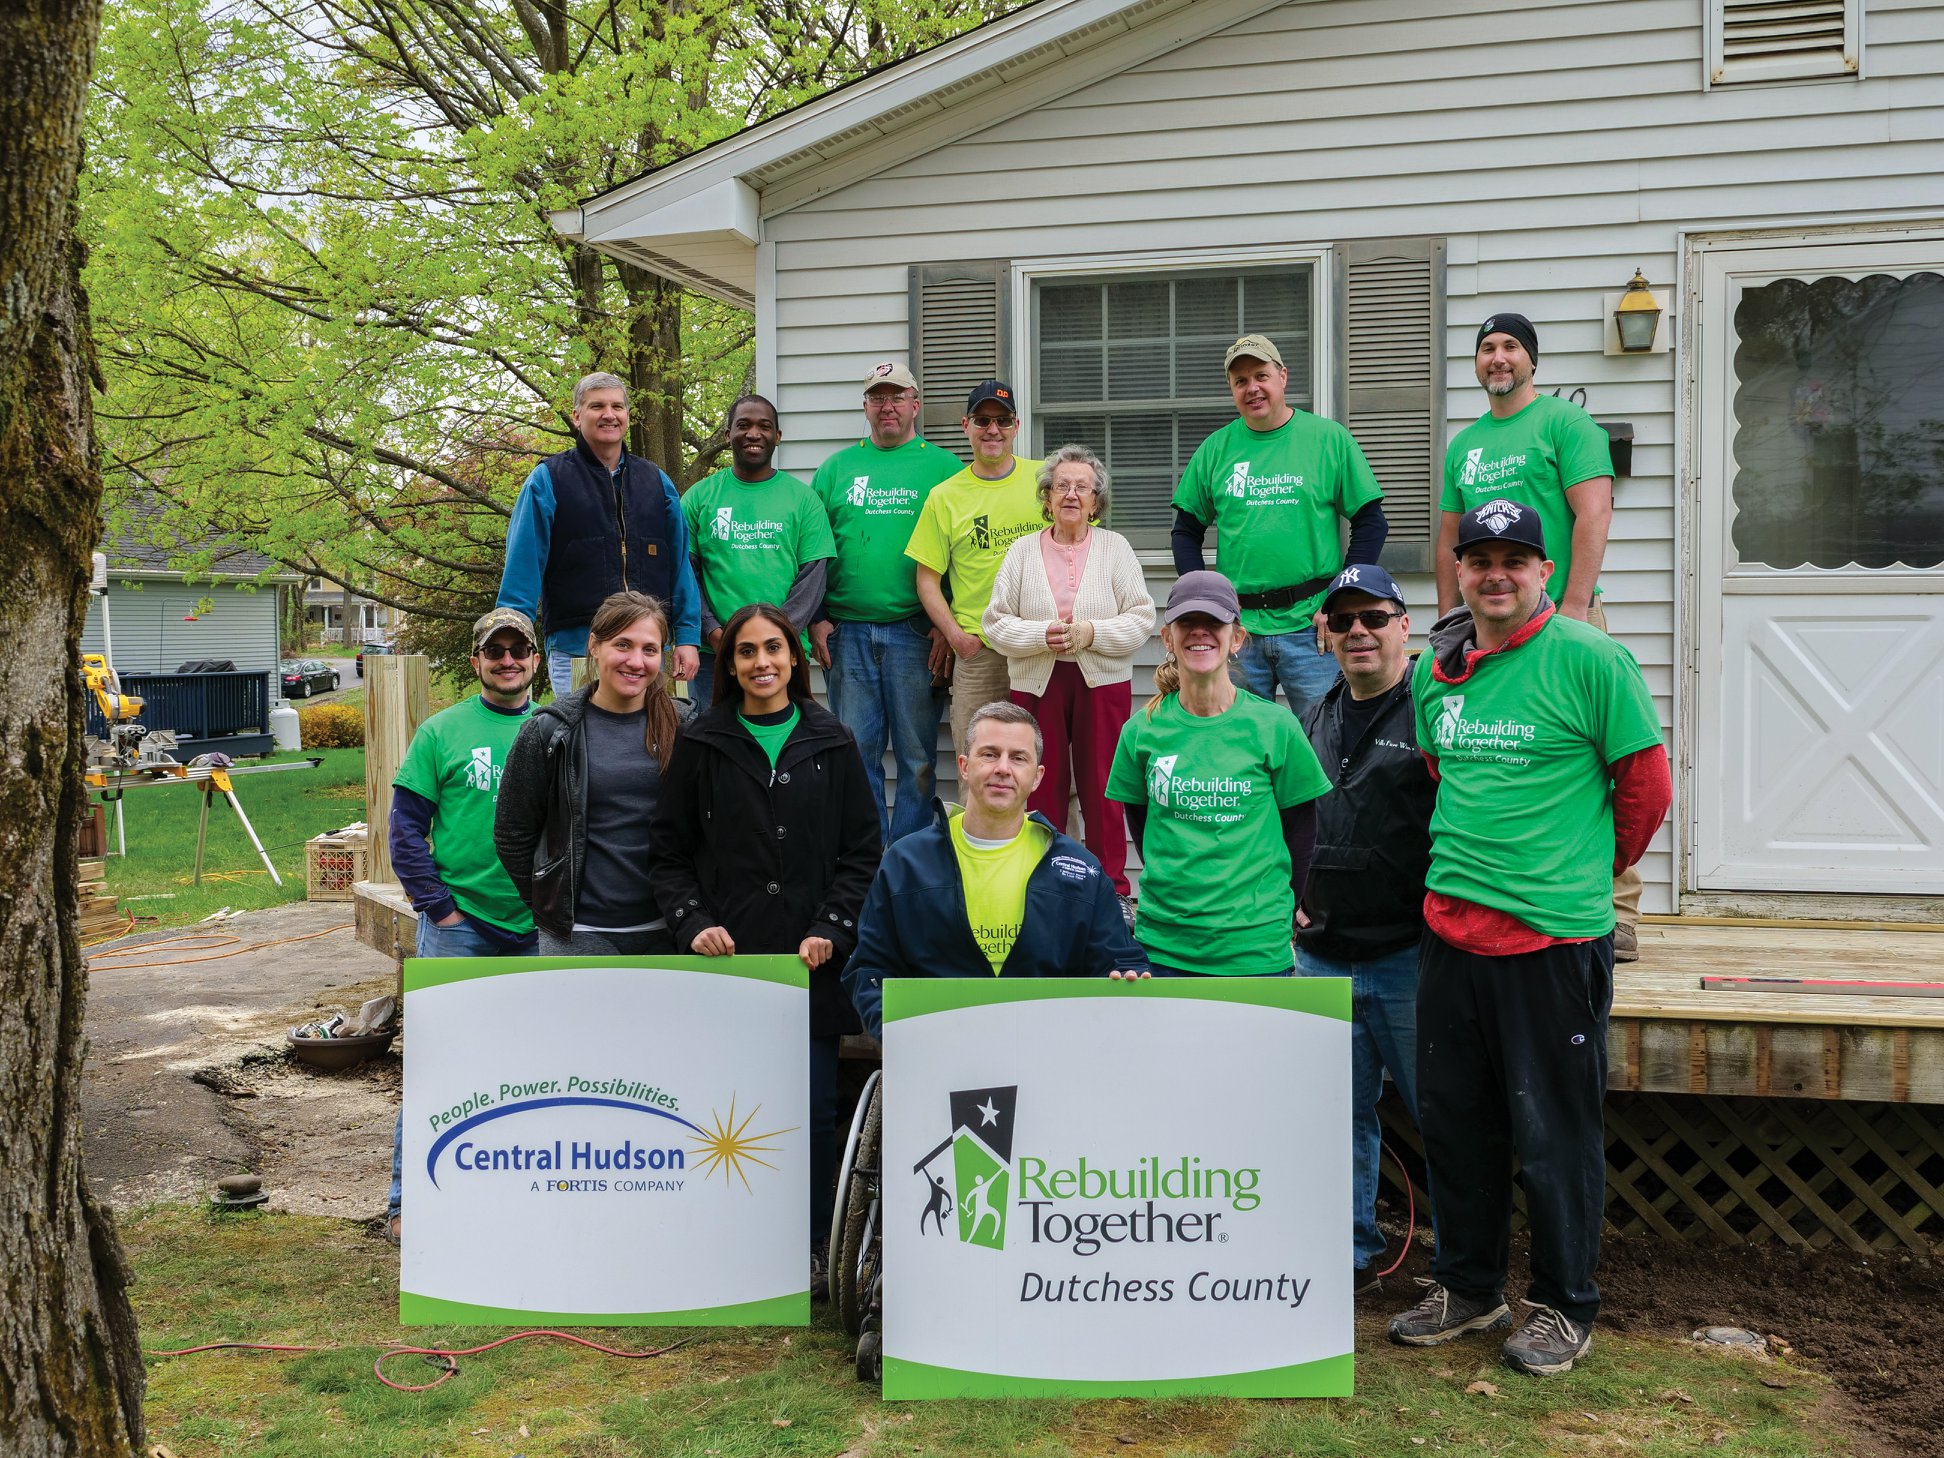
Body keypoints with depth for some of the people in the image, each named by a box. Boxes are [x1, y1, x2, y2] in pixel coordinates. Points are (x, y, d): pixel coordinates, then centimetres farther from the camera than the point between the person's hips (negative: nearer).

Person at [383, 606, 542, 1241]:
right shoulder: (442, 731, 0)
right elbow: (406, 826, -1)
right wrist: (438, 904, -7)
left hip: (537, 928, 3)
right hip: (459, 922, -3)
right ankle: (406, 1199, 9)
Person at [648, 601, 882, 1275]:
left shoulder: (832, 744, 7)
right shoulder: (701, 744, 6)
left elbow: (862, 852, 6)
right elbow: (667, 851, 8)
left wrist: (830, 930, -5)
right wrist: (692, 923, -6)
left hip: (811, 965, 0)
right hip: (725, 959, 0)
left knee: (814, 1111, 1)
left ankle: (809, 1252, 16)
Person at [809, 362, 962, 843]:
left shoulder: (943, 468, 5)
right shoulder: (836, 469, 13)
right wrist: (816, 619, 2)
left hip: (915, 634, -2)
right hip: (847, 634, 2)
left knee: (916, 755, 2)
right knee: (856, 752, 6)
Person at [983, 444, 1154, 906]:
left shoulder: (1115, 547, 7)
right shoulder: (1023, 550, 8)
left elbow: (1142, 618, 0)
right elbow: (996, 622, 3)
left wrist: (1090, 633, -14)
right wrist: (1042, 636, -13)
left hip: (1102, 682, -1)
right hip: (1037, 683, 1)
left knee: (1102, 786, 0)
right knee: (1042, 786, 2)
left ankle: (1112, 886, 9)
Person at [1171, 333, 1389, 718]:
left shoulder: (1329, 438, 2)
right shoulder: (1214, 449, 8)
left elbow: (1370, 523, 2)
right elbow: (1186, 532, 13)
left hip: (1310, 626, -2)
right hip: (1237, 627, 2)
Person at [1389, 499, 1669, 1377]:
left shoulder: (1591, 660, -9)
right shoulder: (1433, 670, 9)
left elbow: (1645, 785, -2)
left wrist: (1585, 870, 9)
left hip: (1555, 936, -6)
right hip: (1450, 926, 6)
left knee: (1554, 1131, 4)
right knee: (1452, 1115, 14)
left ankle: (1563, 1307, 22)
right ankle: (1466, 1287, 31)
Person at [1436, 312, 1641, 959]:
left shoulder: (1566, 422, 0)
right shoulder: (1463, 444, 19)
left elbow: (1594, 515, -9)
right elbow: (1448, 544, 21)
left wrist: (1573, 609, -17)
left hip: (1559, 619, -6)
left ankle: (1615, 912, -4)